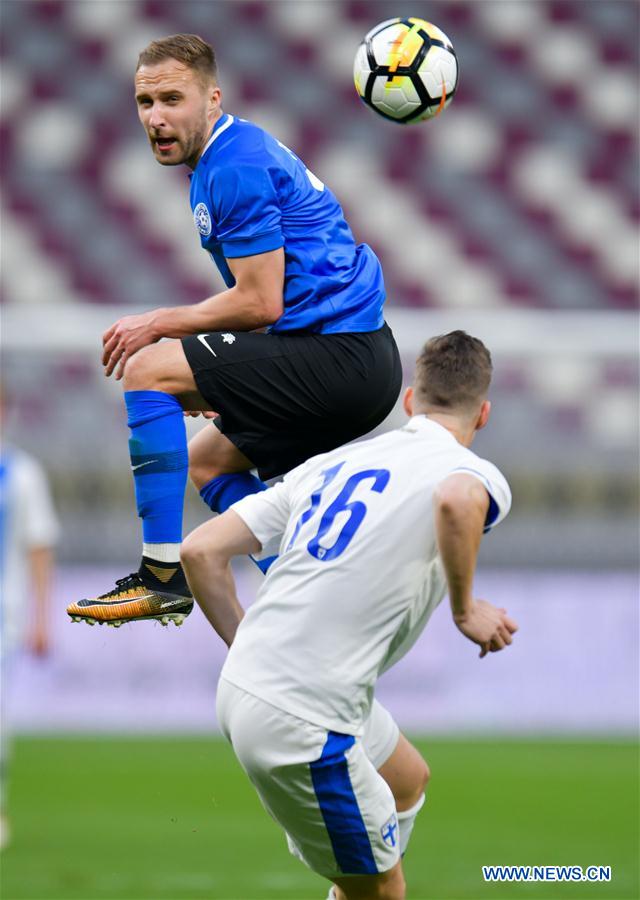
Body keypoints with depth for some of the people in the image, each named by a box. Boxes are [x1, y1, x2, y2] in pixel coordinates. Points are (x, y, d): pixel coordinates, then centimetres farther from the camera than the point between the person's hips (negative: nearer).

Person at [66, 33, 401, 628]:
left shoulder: (236, 167, -15)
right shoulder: (237, 152, 18)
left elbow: (260, 303, -18)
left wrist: (160, 323, -7)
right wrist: (215, 382, 18)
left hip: (340, 356, -11)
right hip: (360, 361, 11)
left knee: (147, 369, -12)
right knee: (205, 462, 24)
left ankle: (163, 574, -13)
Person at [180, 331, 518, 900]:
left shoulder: (332, 464, 14)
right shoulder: (478, 474, -5)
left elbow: (201, 551, 10)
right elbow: (457, 501, -33)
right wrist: (466, 610, -19)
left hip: (243, 685, 8)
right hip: (304, 723, -8)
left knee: (408, 782, 31)